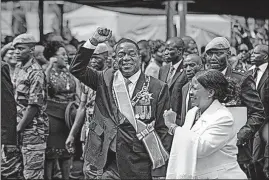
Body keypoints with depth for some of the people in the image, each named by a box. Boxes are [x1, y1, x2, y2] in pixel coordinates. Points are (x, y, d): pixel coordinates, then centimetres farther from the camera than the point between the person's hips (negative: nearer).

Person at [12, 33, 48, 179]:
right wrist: (17, 126, 7)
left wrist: (18, 128, -14)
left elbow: (34, 106, -19)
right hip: (22, 128, 8)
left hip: (33, 129, -8)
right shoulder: (19, 69, 11)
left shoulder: (35, 73, -15)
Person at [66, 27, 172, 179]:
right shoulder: (106, 80, 7)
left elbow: (163, 129, -1)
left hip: (142, 166, -1)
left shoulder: (157, 87, -1)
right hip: (110, 165, 2)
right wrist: (93, 42, -12)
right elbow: (77, 69, -2)